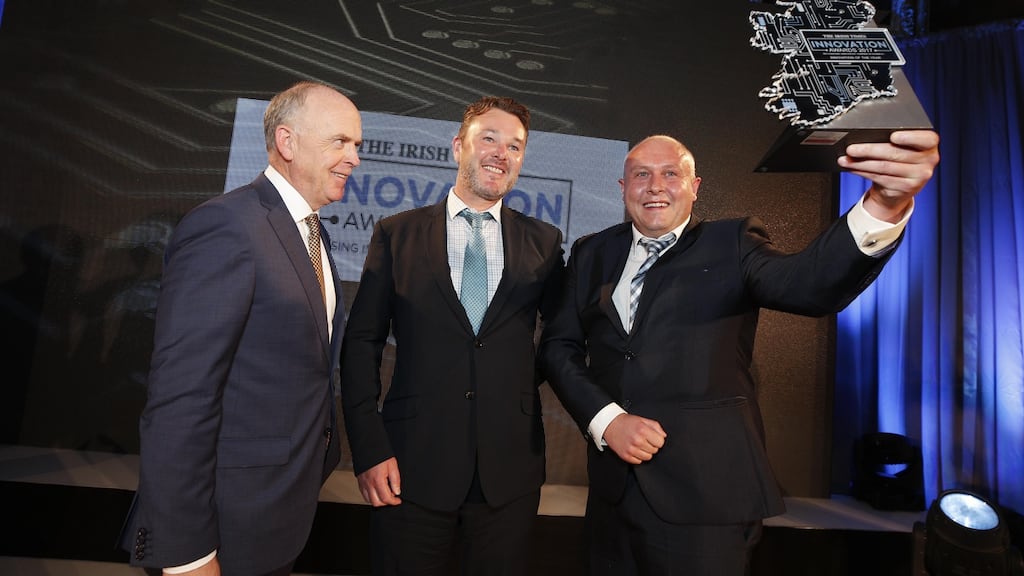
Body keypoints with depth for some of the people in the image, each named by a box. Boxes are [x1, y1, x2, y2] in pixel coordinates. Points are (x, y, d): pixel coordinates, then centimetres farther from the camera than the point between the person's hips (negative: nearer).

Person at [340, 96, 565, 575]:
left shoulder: (543, 242, 5)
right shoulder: (396, 234, 2)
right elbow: (361, 343, 0)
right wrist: (368, 449, -5)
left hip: (510, 469, 2)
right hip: (412, 465, -1)